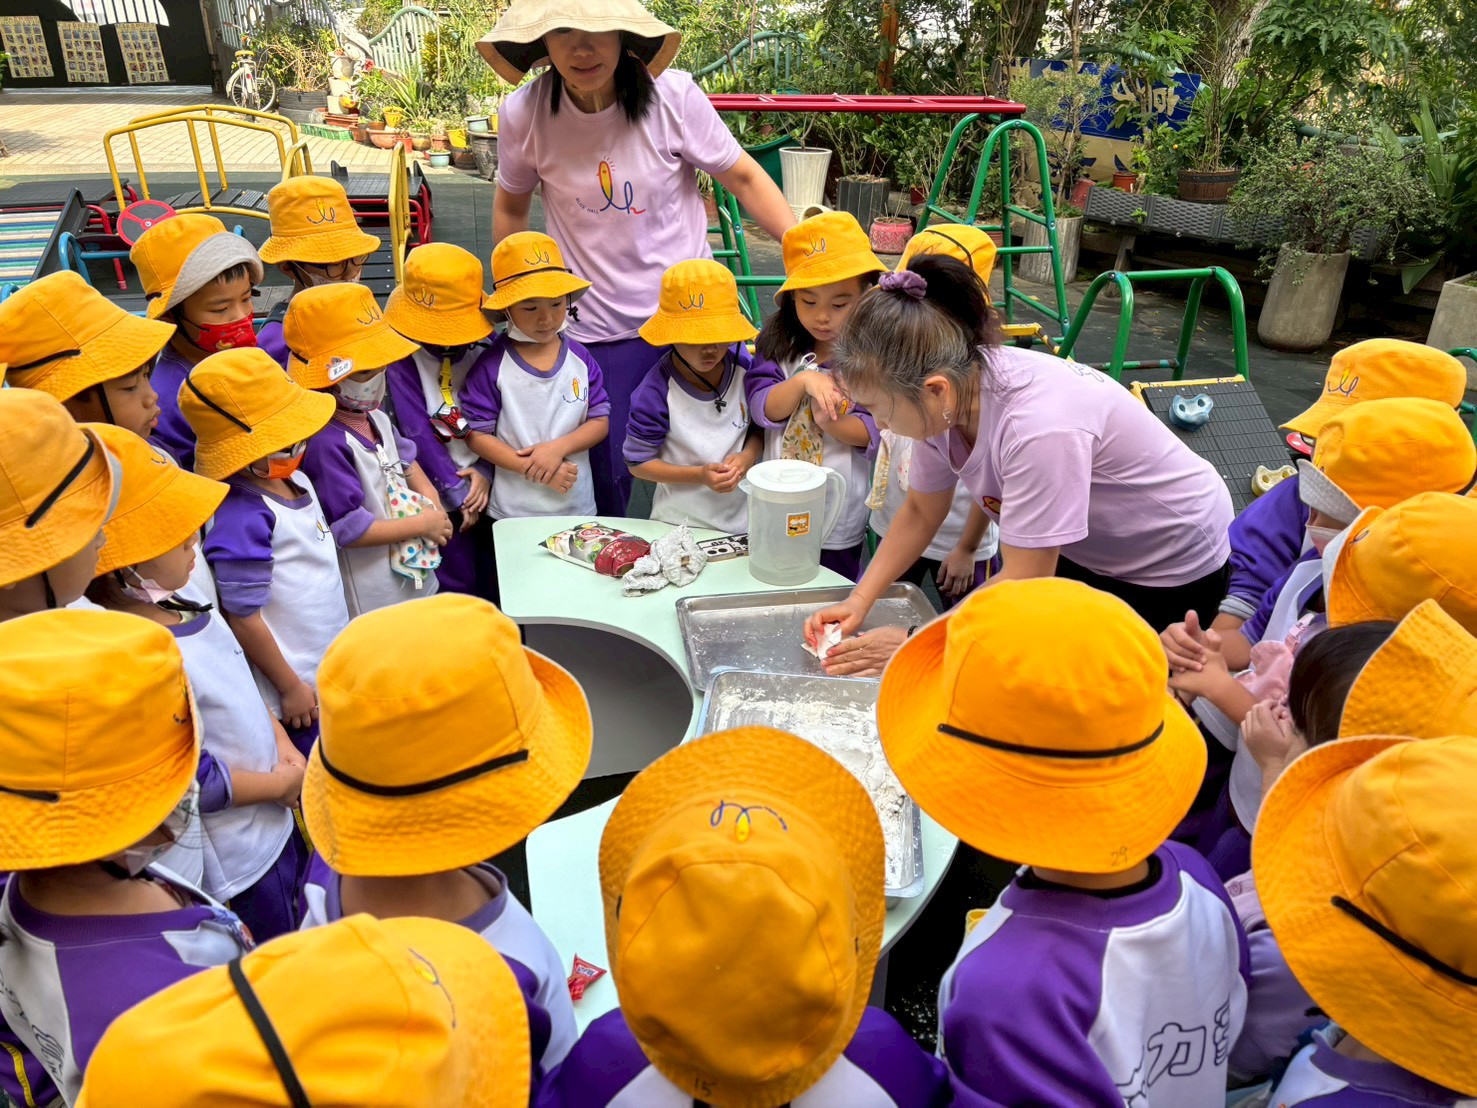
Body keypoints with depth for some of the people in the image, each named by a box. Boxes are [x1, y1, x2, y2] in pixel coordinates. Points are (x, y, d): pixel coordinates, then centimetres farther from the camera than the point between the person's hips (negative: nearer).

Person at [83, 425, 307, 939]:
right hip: (234, 864, -8)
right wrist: (281, 783, -14)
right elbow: (193, 782, -28)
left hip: (274, 825, 9)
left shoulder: (181, 608, -3)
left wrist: (289, 755, -3)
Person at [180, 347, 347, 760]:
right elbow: (242, 615, -22)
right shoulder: (243, 517, -27)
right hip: (299, 687, -9)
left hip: (335, 668, 9)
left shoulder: (296, 481, 1)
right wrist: (290, 686, -14)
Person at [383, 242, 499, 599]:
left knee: (496, 579, 15)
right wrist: (458, 489, -14)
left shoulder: (485, 345, -1)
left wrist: (484, 471, -13)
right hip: (441, 496, -4)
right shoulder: (402, 356, -13)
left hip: (487, 485, 4)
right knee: (457, 584, 5)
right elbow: (417, 433, -15)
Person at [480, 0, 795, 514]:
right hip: (599, 327, 0)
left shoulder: (672, 94, -12)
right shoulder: (523, 114, -8)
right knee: (611, 475, 2)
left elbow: (743, 177, -3)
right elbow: (511, 206, 9)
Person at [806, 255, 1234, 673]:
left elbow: (1023, 585, -31)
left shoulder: (1039, 427, -40)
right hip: (1081, 550, 6)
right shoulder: (946, 399, -17)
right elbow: (920, 512, -2)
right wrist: (859, 601, -12)